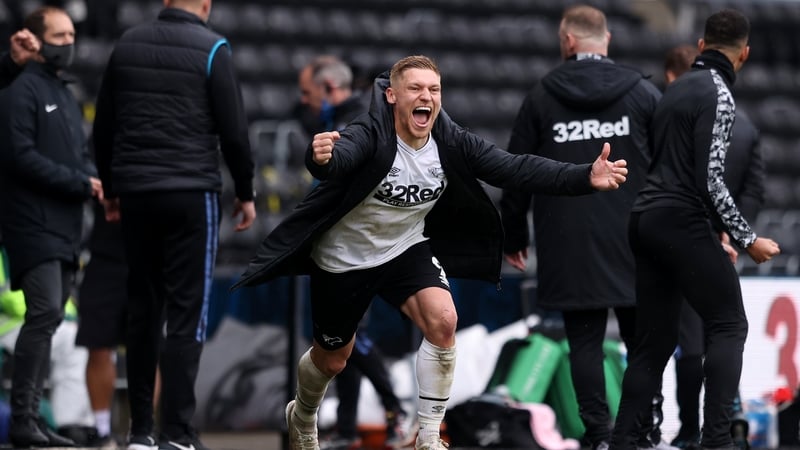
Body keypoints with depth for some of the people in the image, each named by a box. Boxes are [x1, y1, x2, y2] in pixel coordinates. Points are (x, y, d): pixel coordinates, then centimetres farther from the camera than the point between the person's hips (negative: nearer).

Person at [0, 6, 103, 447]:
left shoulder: (65, 94, 22)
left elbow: (80, 154, 23)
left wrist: (95, 180, 0)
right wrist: (80, 182, -14)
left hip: (63, 228, 9)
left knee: (48, 319, 6)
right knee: (45, 312, -17)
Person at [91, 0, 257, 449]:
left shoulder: (128, 43, 8)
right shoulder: (212, 49, -6)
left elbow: (103, 126, 13)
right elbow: (234, 130, -6)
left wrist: (111, 187, 22)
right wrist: (245, 193, 5)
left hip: (136, 194, 5)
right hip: (192, 194, -5)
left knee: (143, 311, 11)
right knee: (187, 313, -3)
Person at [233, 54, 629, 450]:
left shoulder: (450, 142, -17)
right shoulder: (371, 135, -30)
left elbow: (517, 169, -22)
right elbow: (341, 155, -52)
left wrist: (586, 177, -34)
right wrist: (320, 158, -78)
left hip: (406, 249, 3)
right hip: (344, 257, -3)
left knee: (442, 321, -22)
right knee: (332, 360, 13)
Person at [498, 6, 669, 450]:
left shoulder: (540, 99, 2)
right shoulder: (643, 94, 1)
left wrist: (514, 235, 15)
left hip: (570, 247, -1)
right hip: (634, 244, 1)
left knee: (585, 342, 2)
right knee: (641, 340, 9)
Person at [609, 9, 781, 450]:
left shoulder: (676, 87, 17)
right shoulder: (718, 95, -9)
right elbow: (710, 179, -16)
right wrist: (747, 240, -12)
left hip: (646, 217, 8)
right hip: (681, 220, -8)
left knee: (656, 338, 11)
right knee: (728, 324, -4)